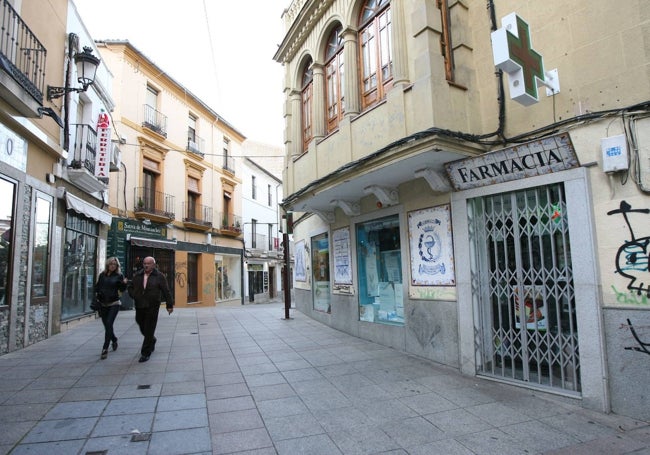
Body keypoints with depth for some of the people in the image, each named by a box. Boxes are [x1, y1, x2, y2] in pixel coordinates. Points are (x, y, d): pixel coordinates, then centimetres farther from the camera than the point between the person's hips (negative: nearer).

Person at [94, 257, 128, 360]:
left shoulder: (119, 275, -1)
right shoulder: (102, 275, 7)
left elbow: (122, 289, -2)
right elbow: (97, 286, 16)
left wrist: (124, 283, -22)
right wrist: (97, 294, -2)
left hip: (114, 304, -4)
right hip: (103, 304, 4)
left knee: (109, 324, -13)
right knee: (106, 325, 11)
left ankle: (105, 349, -8)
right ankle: (114, 340, 38)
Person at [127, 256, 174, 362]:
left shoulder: (159, 277, -4)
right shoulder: (138, 275, 8)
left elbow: (166, 292, -2)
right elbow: (130, 287, 19)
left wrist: (169, 305, -3)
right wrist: (134, 296, -1)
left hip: (152, 307, -4)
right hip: (139, 307, 5)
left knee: (149, 330, -3)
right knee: (142, 328, 15)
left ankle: (145, 353, 7)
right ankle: (152, 341, 43)